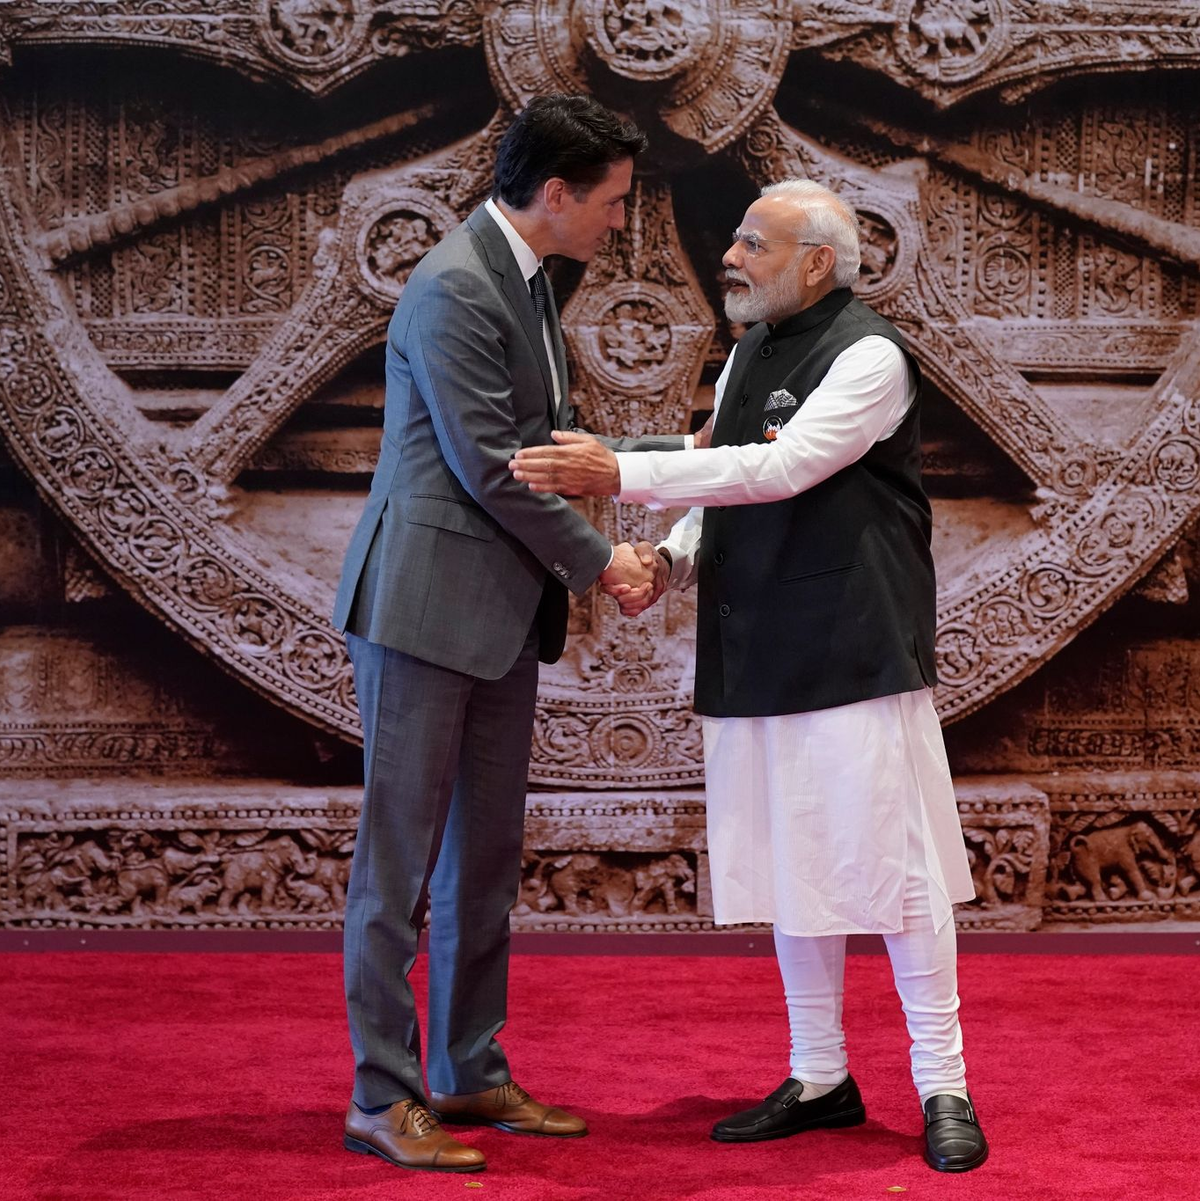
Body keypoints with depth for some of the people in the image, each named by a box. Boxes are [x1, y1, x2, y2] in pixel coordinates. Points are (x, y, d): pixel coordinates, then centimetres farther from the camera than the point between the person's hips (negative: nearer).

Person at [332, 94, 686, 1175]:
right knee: (402, 855, -3)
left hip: (502, 610, 9)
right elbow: (490, 469, -17)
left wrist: (679, 453, 18)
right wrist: (597, 561, -8)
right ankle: (382, 1098, 3)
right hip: (428, 600, -9)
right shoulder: (453, 288, -16)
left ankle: (469, 1074, 21)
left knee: (487, 854, 12)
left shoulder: (525, 282, 15)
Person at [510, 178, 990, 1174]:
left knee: (892, 860, -4)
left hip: (856, 650, -8)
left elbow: (781, 469, -22)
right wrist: (672, 564, 0)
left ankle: (943, 1087, 6)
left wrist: (623, 475, -24)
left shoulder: (869, 355, -10)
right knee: (789, 864, 12)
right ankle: (820, 1079, 23)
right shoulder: (749, 354, 16)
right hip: (757, 658, 8)